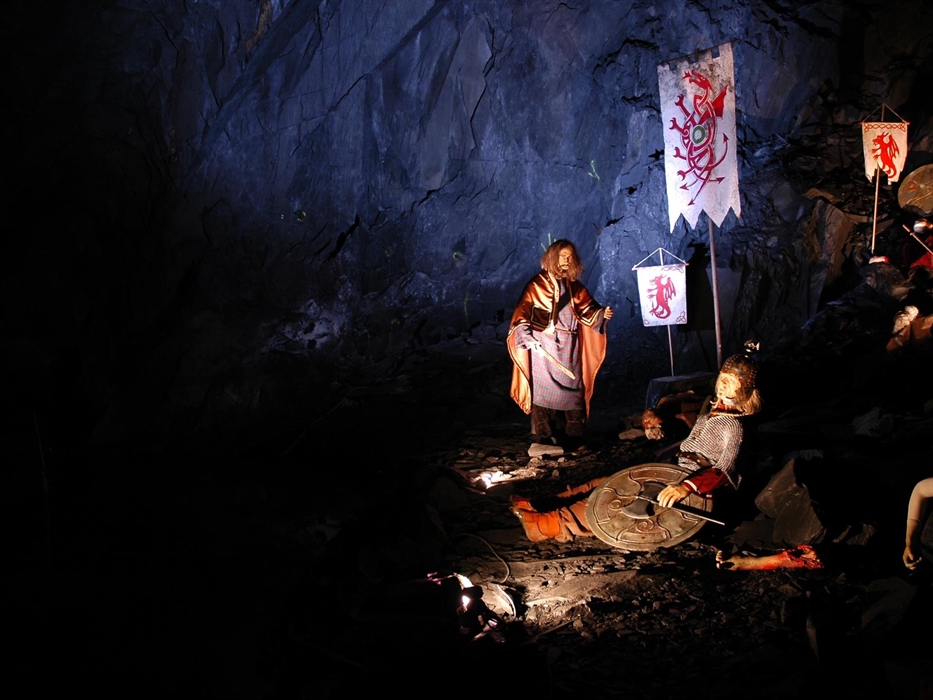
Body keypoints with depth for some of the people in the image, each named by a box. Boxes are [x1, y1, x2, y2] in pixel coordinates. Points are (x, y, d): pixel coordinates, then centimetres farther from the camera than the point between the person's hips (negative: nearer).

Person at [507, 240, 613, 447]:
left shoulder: (574, 286, 12)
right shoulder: (538, 284, -4)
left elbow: (588, 308, 6)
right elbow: (523, 313, -11)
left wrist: (602, 313, -15)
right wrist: (530, 339, -22)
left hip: (569, 348, 5)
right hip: (545, 347, -5)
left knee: (572, 388, 5)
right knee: (545, 389, -4)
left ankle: (573, 435, 12)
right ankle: (544, 436, 1)